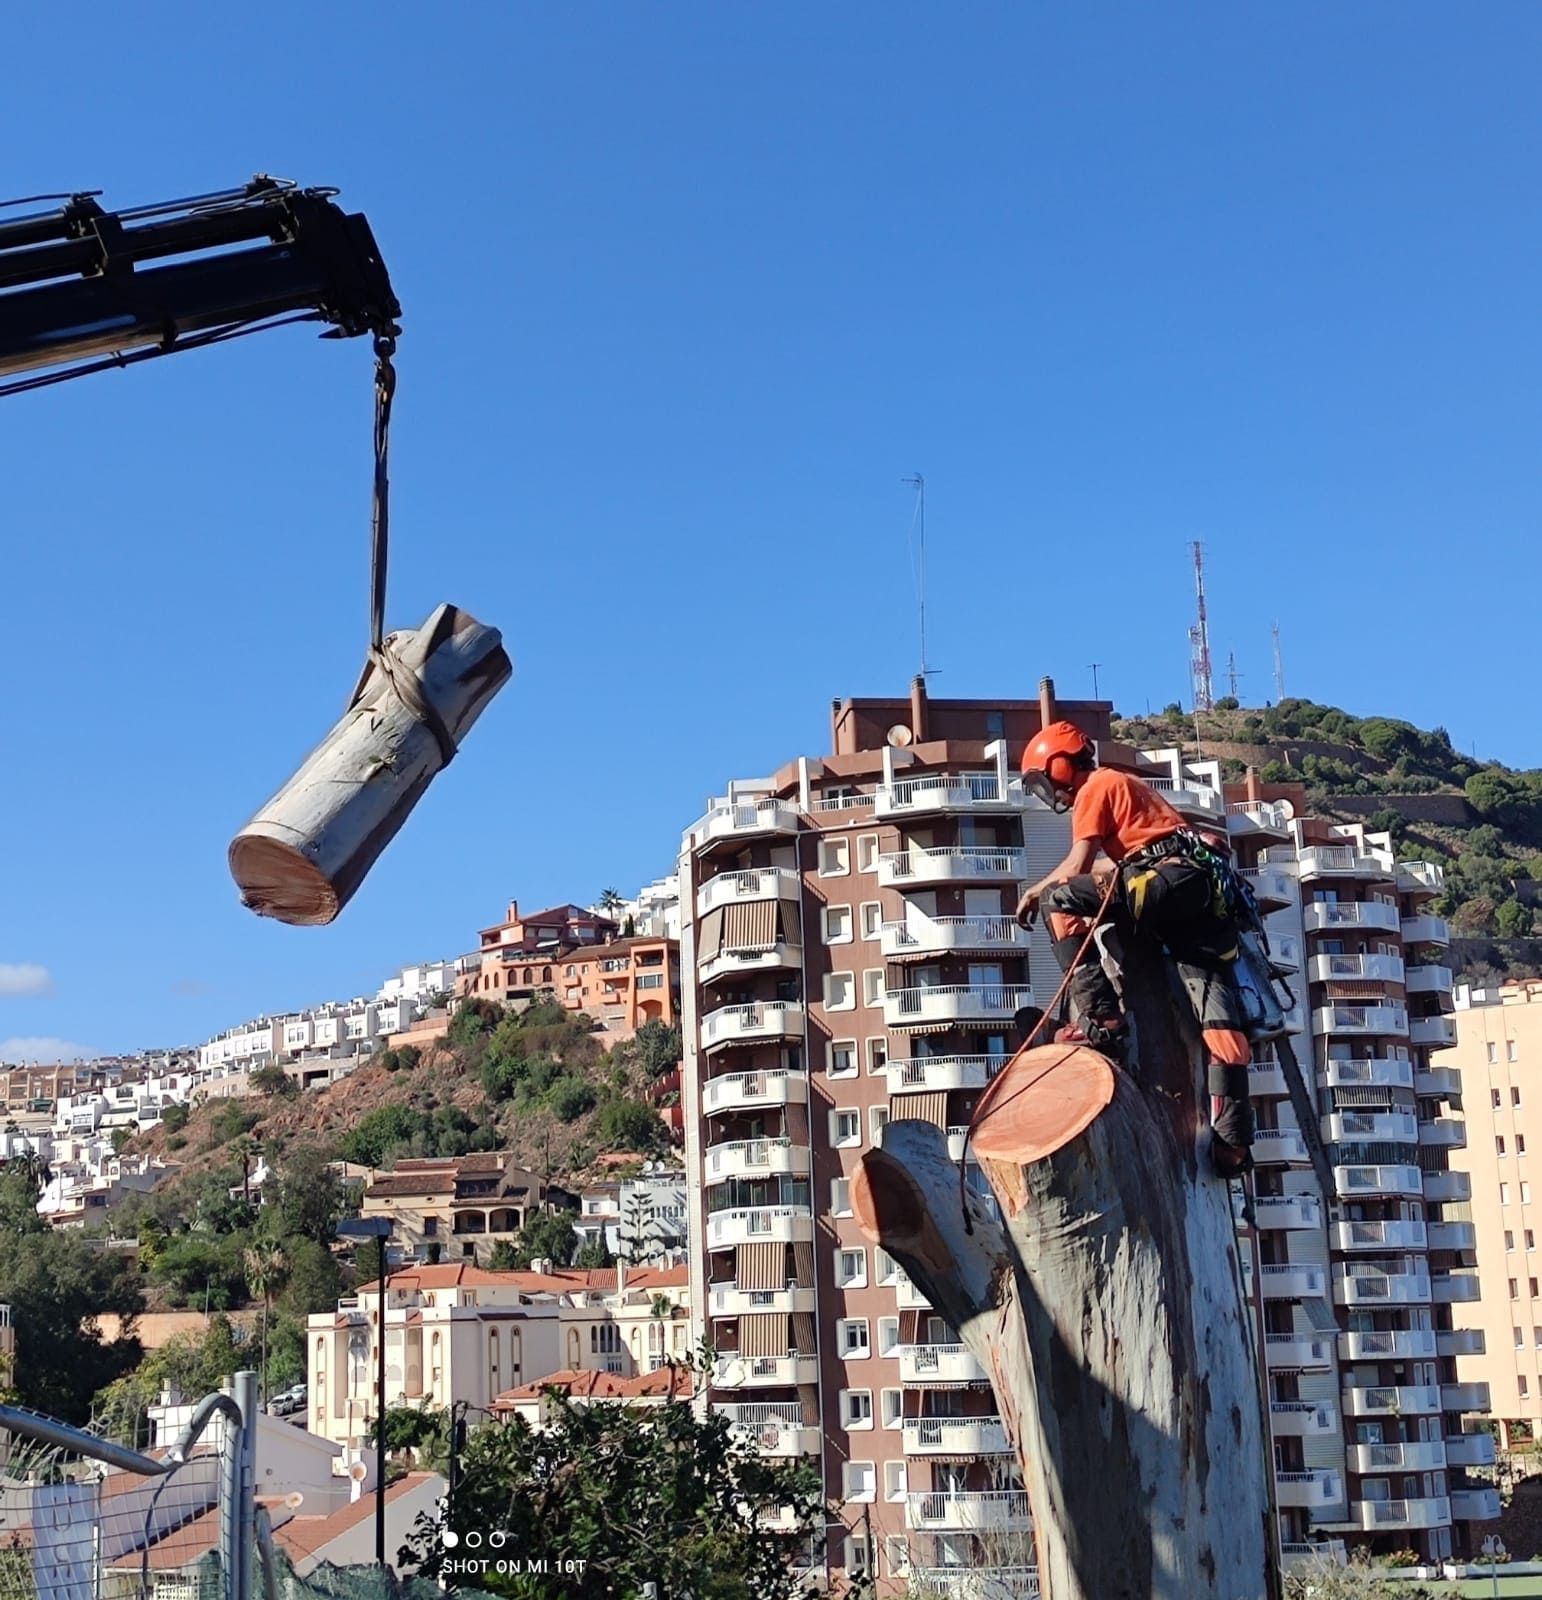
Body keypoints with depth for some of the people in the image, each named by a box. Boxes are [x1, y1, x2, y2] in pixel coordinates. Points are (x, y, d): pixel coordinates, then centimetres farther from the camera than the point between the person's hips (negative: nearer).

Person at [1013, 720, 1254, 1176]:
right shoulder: (1125, 784, 33)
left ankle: (1099, 1017, -23)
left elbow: (1078, 867, -4)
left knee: (1060, 901, -15)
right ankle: (1233, 1138, -9)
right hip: (1208, 893, 9)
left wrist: (1034, 892, 11)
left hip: (1169, 879, -9)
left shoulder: (1094, 788, 6)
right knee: (1218, 1019, -2)